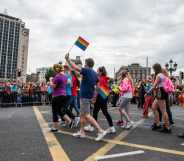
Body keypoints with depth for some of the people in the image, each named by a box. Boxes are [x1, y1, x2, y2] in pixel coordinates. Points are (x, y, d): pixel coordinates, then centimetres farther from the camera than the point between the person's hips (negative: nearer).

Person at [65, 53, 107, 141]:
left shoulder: (86, 70, -12)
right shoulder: (95, 73, 12)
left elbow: (75, 67, -12)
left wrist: (68, 59, 1)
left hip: (85, 96, -9)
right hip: (89, 95, 9)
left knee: (87, 115, -6)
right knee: (82, 114, 16)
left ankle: (101, 131, -8)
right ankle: (81, 132, 23)